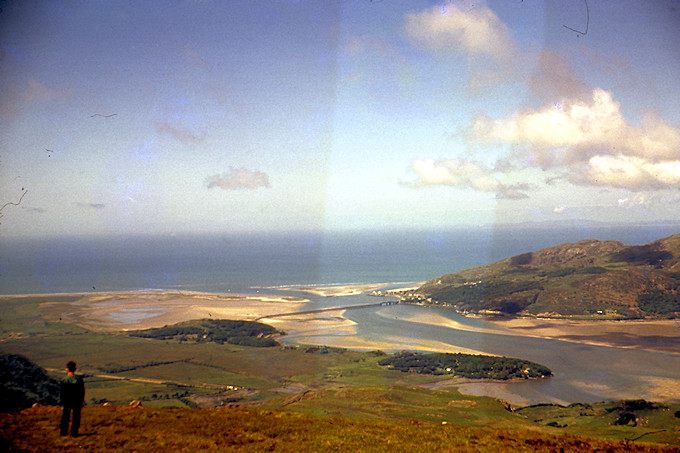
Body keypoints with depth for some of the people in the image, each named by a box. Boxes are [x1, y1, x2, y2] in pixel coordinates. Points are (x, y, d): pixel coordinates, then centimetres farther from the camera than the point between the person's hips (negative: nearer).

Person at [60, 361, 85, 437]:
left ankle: (63, 431, 23)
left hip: (67, 402, 0)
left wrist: (62, 401, 7)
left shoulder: (64, 380, -12)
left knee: (65, 416, 15)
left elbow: (61, 393, -6)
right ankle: (74, 432, 12)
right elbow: (82, 391, -3)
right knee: (76, 417, 10)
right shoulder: (79, 379, -8)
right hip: (77, 402, 1)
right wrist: (81, 401, 9)